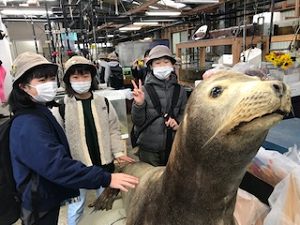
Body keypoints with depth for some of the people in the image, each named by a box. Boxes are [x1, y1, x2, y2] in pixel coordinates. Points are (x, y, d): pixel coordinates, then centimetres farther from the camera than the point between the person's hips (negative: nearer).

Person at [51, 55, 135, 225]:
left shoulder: (103, 102, -1)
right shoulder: (61, 107, -10)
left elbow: (113, 130, 4)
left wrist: (118, 152, -6)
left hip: (104, 165, 3)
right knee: (76, 207, 17)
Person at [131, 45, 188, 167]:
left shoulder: (180, 90, 0)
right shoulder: (144, 90, -9)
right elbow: (138, 122, -9)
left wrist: (178, 122, -7)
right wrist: (139, 104, -25)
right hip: (149, 149, -2)